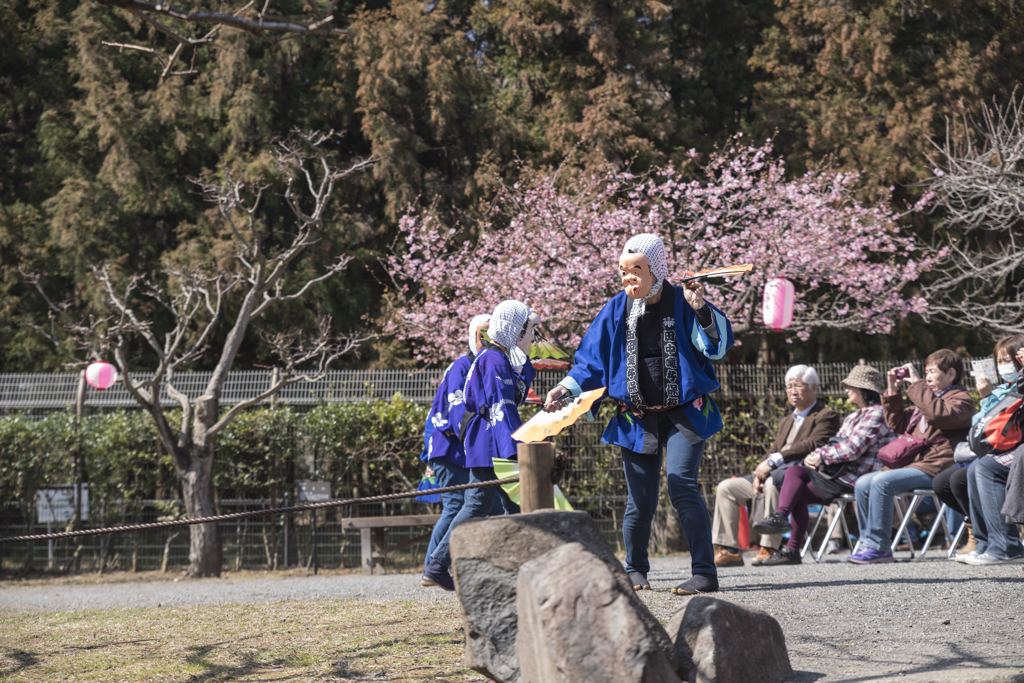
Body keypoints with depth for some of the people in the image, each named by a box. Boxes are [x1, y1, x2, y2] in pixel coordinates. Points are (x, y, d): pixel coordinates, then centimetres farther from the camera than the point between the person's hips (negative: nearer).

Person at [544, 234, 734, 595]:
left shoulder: (681, 302, -3)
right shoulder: (616, 310, 6)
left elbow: (718, 345, -9)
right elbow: (592, 359, 10)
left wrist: (700, 309, -23)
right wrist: (565, 388, -3)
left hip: (683, 414, -3)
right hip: (637, 418, 3)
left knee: (681, 485, -19)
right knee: (640, 498, 2)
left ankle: (705, 573, -15)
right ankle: (635, 571, 23)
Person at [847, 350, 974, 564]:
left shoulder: (961, 398, 0)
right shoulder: (928, 398, 28)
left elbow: (939, 414, -23)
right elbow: (898, 424, 33)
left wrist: (917, 385, -17)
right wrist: (893, 392, 21)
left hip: (934, 469, -9)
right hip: (913, 463, 9)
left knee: (881, 481, -28)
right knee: (863, 484, -5)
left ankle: (878, 546, -27)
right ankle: (866, 542, -2)